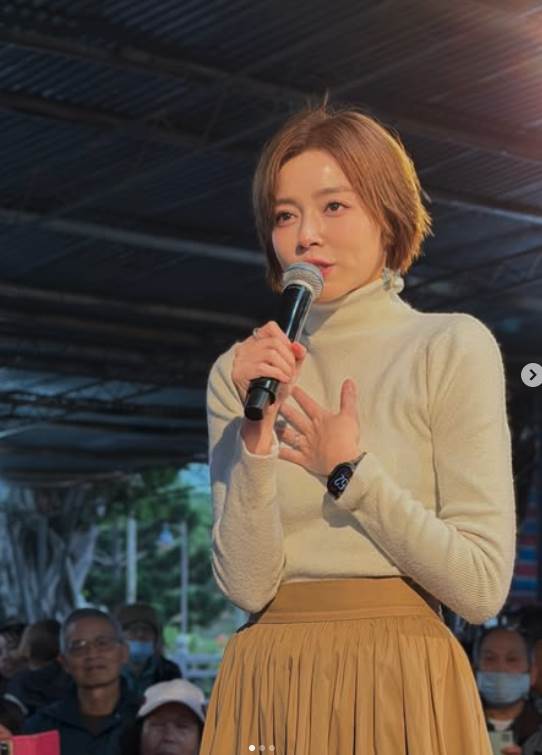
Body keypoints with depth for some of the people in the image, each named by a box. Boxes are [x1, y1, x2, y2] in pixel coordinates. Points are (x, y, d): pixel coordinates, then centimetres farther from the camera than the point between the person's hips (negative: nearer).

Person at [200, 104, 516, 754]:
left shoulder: (454, 348, -4)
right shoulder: (241, 371, 5)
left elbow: (482, 588, -10)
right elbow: (247, 585, -5)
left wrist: (348, 471, -10)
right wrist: (258, 436, -15)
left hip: (403, 686, -2)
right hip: (269, 685, 3)